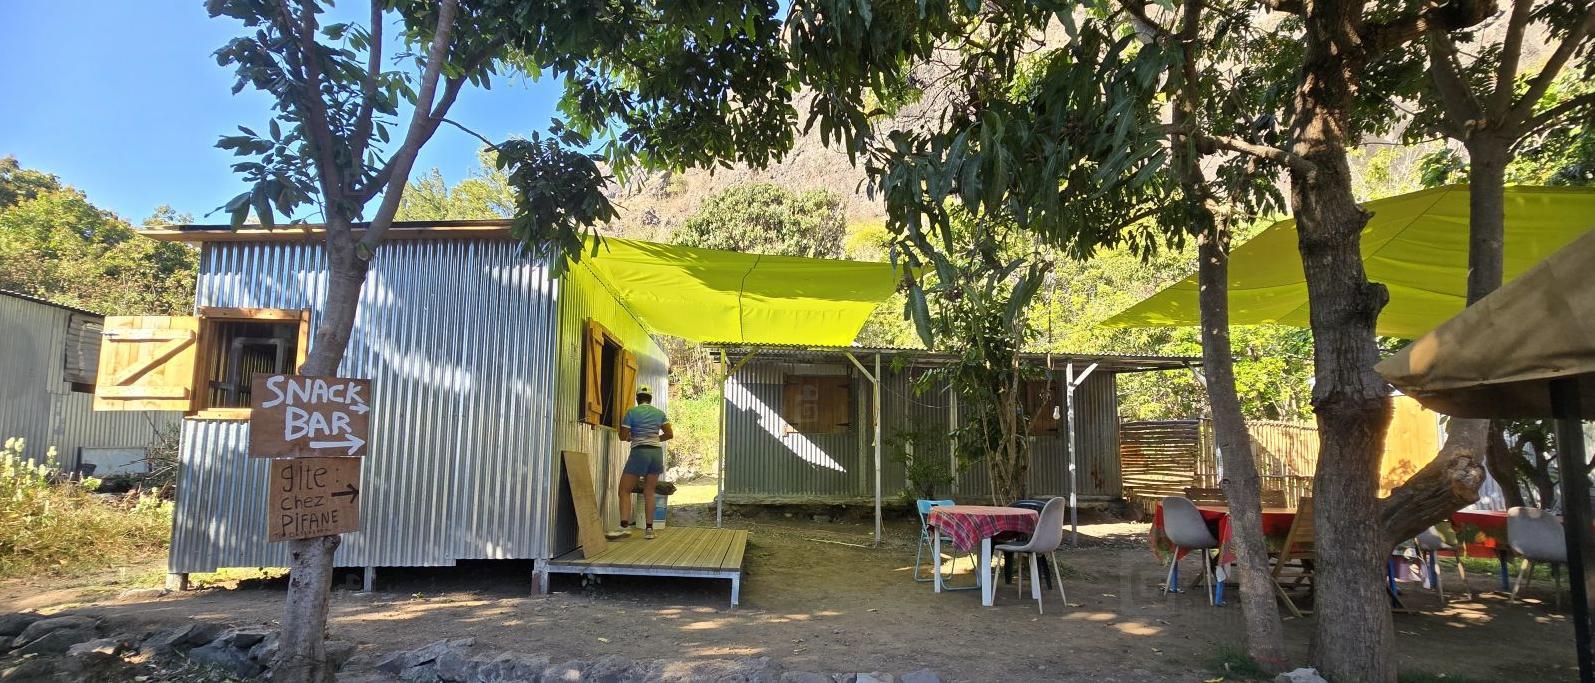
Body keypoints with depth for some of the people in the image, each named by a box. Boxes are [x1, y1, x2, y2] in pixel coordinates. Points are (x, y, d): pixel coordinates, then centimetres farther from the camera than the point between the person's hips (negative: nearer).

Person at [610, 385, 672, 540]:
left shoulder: (632, 412, -2)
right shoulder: (659, 413, 10)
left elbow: (623, 436, 0)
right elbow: (670, 434, 10)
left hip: (639, 452, -5)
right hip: (656, 452, 5)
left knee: (624, 490, 1)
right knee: (649, 492, 11)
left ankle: (625, 525, -14)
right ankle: (649, 529, 8)